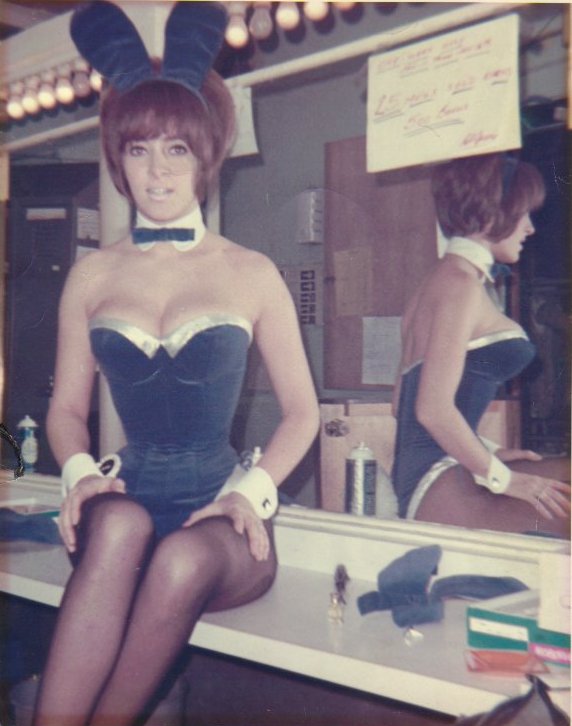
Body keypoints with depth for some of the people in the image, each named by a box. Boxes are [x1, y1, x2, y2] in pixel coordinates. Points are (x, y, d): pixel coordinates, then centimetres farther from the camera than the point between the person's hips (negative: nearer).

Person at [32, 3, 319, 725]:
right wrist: (79, 473, -7)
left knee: (185, 558, -36)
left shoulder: (252, 274, 6)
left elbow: (301, 410, 9)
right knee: (120, 525, -36)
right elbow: (66, 406, 15)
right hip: (130, 496, 1)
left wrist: (252, 490, -9)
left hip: (220, 519, -1)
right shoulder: (93, 275, 12)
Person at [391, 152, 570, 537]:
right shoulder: (462, 283, -9)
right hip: (442, 486, -10)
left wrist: (488, 455, 17)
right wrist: (500, 476, -8)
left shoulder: (438, 281, 21)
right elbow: (434, 408, -18)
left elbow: (404, 403, 22)